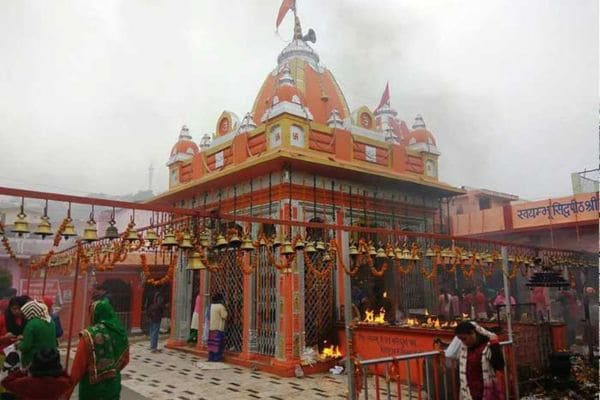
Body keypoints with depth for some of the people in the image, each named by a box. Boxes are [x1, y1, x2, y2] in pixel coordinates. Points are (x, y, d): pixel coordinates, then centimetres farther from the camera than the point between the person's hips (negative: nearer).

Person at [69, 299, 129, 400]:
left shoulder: (89, 335, -19)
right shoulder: (121, 332, -2)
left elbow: (79, 364, -12)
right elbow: (125, 360, 9)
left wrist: (73, 380, 5)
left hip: (93, 385, -5)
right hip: (114, 383, 5)